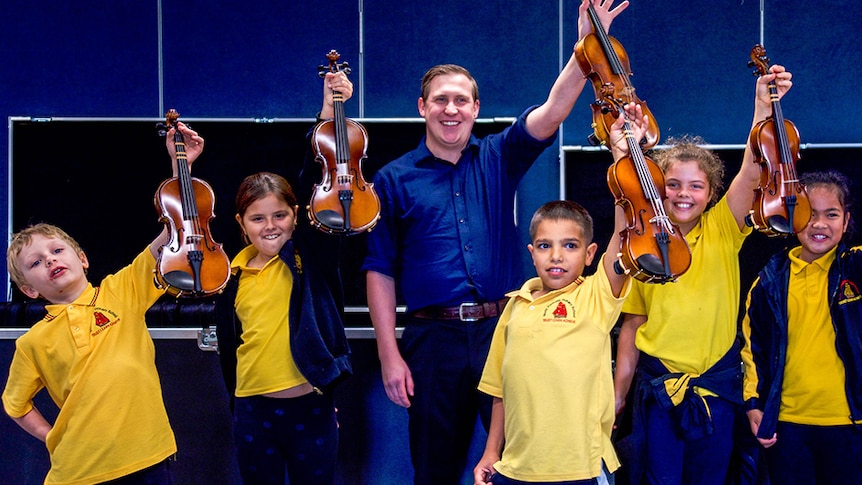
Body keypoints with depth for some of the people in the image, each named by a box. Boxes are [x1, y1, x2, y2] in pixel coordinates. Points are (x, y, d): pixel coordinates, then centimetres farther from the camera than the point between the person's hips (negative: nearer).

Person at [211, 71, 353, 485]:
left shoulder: (307, 252, -4)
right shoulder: (233, 275, 3)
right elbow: (228, 346, 13)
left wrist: (329, 110, -21)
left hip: (311, 407, -2)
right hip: (254, 411, 2)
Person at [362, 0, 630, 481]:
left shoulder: (499, 158, 7)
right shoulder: (395, 179, 4)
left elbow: (553, 111, -8)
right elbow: (381, 272, 2)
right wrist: (389, 355, -5)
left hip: (503, 329, 0)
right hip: (433, 338, 0)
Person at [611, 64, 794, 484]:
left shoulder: (722, 232, -2)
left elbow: (751, 172, -19)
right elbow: (632, 325, 5)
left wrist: (764, 105, -31)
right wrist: (618, 393, 4)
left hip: (717, 384, 0)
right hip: (657, 384, 0)